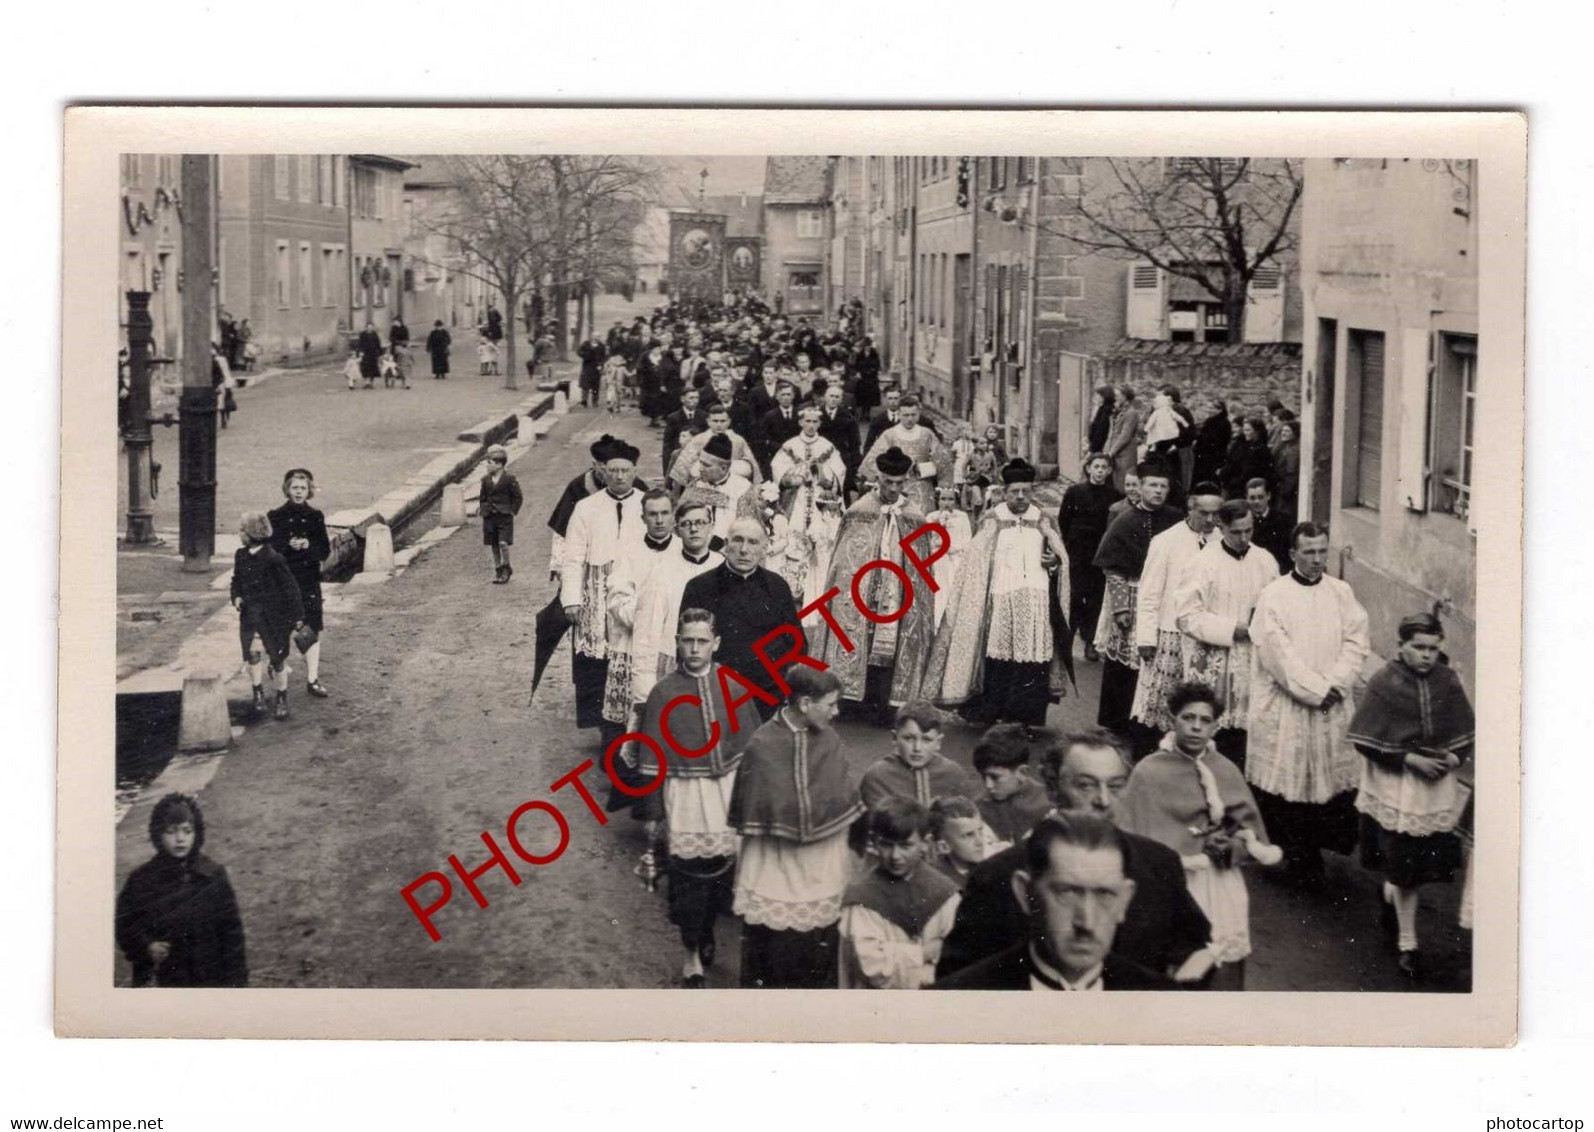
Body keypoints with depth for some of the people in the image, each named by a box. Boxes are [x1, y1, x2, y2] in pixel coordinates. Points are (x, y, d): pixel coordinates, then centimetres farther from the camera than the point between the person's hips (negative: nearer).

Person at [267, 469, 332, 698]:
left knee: (313, 630, -3)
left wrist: (307, 545, -17)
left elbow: (325, 551, 1)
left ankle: (312, 679, -1)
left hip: (309, 581, 1)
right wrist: (288, 545, -22)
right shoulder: (275, 517, -1)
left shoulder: (315, 517, 4)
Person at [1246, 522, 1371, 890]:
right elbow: (1277, 653, -10)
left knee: (1332, 777, 0)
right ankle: (1289, 857, 6)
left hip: (1334, 706, 3)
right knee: (1284, 778, -2)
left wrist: (1335, 684, -11)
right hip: (1284, 707, -3)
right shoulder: (1273, 596, -4)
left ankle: (1312, 855, 11)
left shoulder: (1341, 593, 8)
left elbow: (1355, 643, 3)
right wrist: (1316, 689, -14)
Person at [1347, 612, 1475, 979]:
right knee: (1405, 864, 1)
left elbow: (1465, 732, 11)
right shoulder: (1384, 683, -11)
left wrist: (1456, 757, -9)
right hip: (1396, 786, -4)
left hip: (1439, 783, 4)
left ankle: (1391, 894, 42)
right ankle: (1407, 942, 12)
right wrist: (1408, 759, -17)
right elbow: (1363, 739, -10)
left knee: (1428, 861, 10)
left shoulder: (1448, 681, 0)